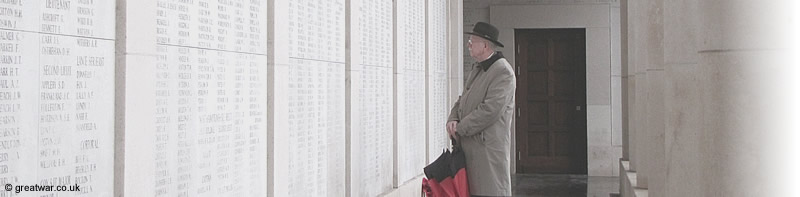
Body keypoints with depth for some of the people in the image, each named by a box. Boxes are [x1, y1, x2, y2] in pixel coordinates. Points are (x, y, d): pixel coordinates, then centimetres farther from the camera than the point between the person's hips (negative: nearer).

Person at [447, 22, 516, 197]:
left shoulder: (503, 72, -13)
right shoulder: (478, 70, 19)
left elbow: (490, 110, -21)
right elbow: (462, 100, 22)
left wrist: (460, 128, -14)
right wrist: (453, 120, 1)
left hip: (489, 148, -9)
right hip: (471, 148, 9)